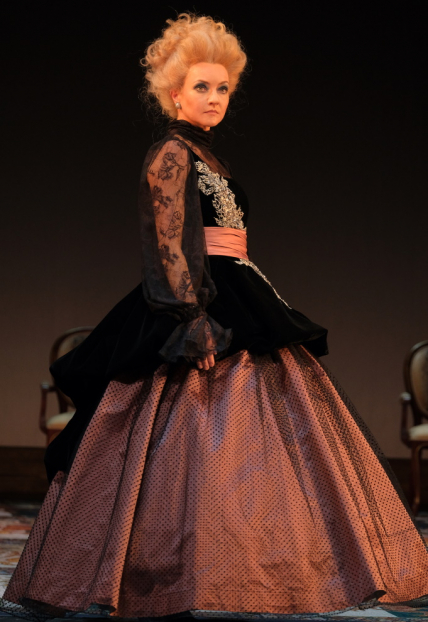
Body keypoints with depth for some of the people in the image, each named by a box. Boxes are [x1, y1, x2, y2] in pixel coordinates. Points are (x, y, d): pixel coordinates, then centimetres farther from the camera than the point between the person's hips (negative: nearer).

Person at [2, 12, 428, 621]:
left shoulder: (206, 158, 21)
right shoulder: (171, 154, -7)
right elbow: (169, 248, -16)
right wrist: (195, 323, -24)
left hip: (233, 306, 10)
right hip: (199, 306, -10)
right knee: (205, 439, -11)